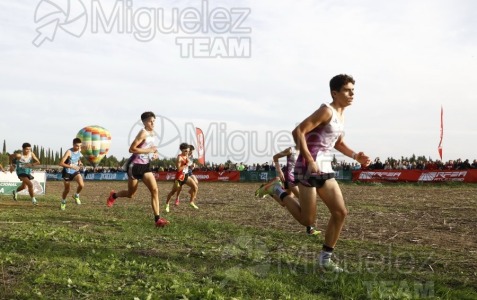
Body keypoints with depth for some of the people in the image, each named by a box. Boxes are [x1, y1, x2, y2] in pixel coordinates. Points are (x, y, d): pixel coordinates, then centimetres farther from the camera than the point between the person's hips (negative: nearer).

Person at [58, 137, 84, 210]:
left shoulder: (79, 151, -5)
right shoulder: (69, 152, -23)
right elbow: (61, 163, -27)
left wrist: (80, 163, -5)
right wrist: (71, 166, -34)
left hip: (75, 172, 4)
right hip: (67, 172, -4)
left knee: (82, 185, -20)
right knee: (67, 189, 8)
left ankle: (76, 196, 10)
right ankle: (63, 202, 36)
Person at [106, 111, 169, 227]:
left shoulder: (152, 133, 8)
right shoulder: (143, 133, -18)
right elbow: (131, 149, -23)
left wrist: (154, 153, 5)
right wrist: (148, 150, -23)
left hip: (146, 166, 7)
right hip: (135, 166, -7)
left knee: (155, 190, -9)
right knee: (130, 194, 9)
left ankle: (157, 219, -9)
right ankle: (114, 195, 42)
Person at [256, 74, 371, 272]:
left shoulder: (340, 115, 14)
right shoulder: (326, 111, -14)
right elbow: (298, 132, -21)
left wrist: (356, 156, 11)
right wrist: (310, 161, -24)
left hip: (325, 170, 9)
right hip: (309, 168, -9)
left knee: (340, 213, 3)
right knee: (308, 219, -2)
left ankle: (325, 258, 14)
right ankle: (278, 190, 17)